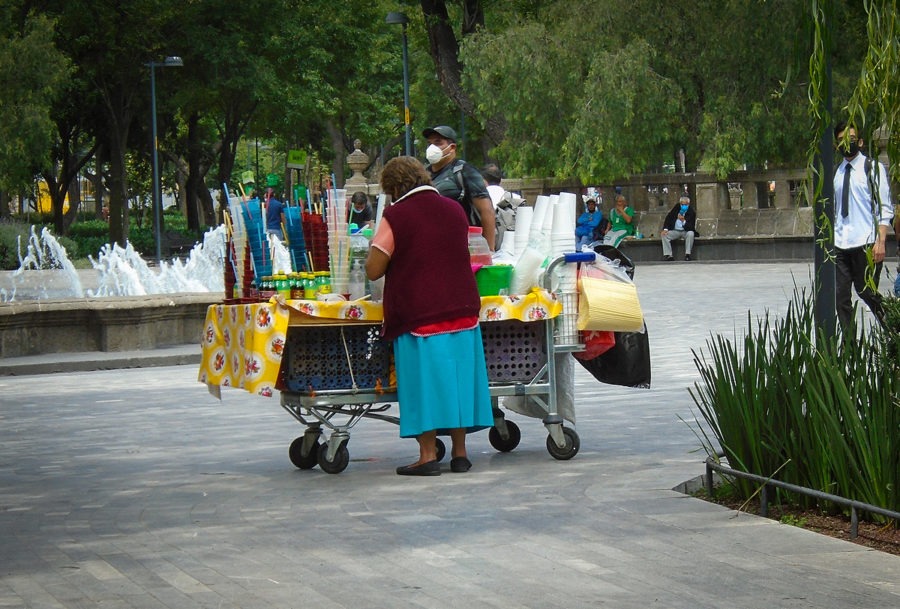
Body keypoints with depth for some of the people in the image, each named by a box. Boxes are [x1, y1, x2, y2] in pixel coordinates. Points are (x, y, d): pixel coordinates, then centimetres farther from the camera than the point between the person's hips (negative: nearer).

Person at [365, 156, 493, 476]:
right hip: (462, 309, 5)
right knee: (457, 375, 10)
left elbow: (373, 270, -8)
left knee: (424, 380, -1)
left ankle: (428, 455, -3)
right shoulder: (455, 210, 9)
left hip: (418, 314, -5)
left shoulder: (395, 216, -8)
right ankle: (459, 452, 13)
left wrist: (376, 246, 11)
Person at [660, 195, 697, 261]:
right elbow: (668, 218, 3)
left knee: (691, 233, -36)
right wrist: (665, 229, -12)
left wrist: (683, 221, -32)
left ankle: (687, 255, -31)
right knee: (663, 235, -21)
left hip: (685, 231, -3)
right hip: (675, 231, 3)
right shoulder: (677, 207, 1)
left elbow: (691, 228, -16)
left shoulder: (692, 212, -10)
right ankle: (668, 255, -26)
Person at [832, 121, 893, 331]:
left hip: (865, 243, -5)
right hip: (840, 244, 5)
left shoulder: (873, 169, 0)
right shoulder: (835, 173, 14)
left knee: (867, 293, -1)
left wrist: (880, 241, -14)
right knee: (840, 297, -1)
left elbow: (884, 209, -5)